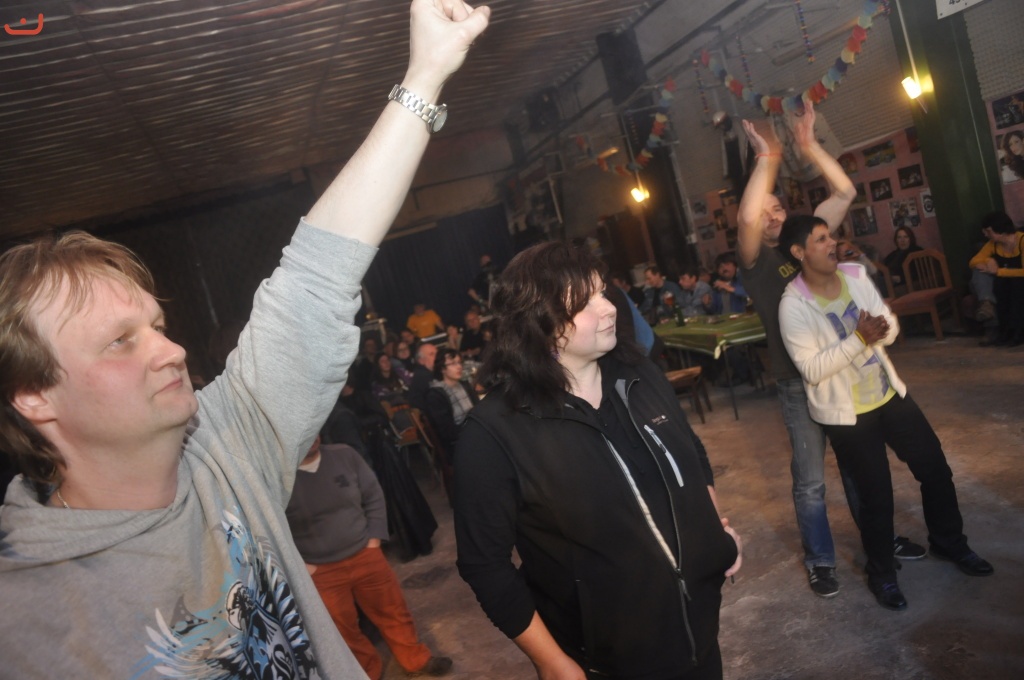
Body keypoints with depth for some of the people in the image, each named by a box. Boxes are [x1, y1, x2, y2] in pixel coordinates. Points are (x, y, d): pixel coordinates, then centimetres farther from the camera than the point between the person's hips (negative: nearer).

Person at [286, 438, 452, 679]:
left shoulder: (344, 454, -3)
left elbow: (373, 496, 6)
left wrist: (374, 538, 1)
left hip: (365, 555, 3)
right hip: (320, 572, -3)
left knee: (393, 611, 16)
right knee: (343, 630, 13)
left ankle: (417, 660, 38)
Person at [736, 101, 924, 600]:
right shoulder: (754, 260, -8)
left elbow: (845, 192, -2)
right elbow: (745, 217, -30)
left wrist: (808, 145, -9)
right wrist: (767, 158, -23)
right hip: (799, 381, -4)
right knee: (810, 480, 5)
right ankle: (820, 560, 24)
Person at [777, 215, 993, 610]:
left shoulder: (855, 275, -3)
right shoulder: (793, 306, -21)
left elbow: (891, 328, 1)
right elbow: (812, 369, -24)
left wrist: (880, 329, -22)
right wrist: (859, 339, -30)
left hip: (888, 395, 6)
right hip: (844, 412, -6)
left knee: (935, 467, 16)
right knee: (876, 493, 5)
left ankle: (949, 542, 42)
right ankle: (881, 573, 30)